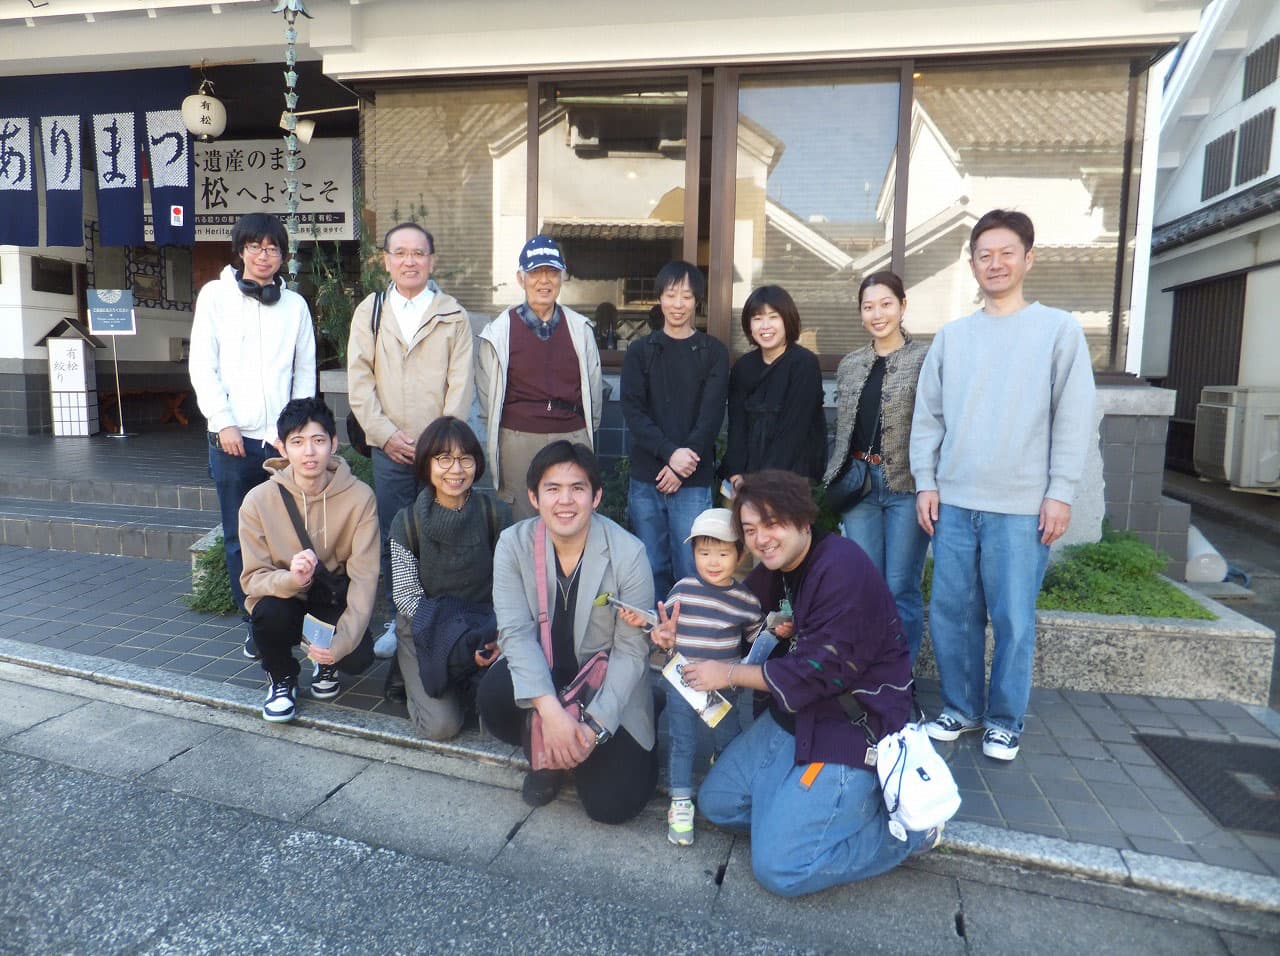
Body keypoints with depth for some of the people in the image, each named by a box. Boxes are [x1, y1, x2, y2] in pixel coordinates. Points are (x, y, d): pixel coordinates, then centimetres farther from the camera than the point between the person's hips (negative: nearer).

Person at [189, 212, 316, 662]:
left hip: (282, 439, 1)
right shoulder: (216, 295, 6)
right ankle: (255, 621, 17)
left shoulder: (295, 304, 9)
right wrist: (223, 422, -7)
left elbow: (306, 373, 8)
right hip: (232, 438, 0)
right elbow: (202, 366, 2)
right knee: (239, 536, 5)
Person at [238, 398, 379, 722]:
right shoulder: (259, 500, -16)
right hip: (283, 597, 0)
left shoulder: (360, 497, -18)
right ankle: (282, 679, 2)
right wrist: (291, 579, -37)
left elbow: (364, 577, -20)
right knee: (270, 612, -33)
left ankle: (326, 664, 15)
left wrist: (341, 641, -33)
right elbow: (253, 578, -13)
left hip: (334, 599, 0)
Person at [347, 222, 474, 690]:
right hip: (388, 448, 2)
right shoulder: (369, 311, 9)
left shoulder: (453, 315, 5)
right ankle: (398, 620, 21)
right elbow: (359, 380, 4)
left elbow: (461, 383, -1)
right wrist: (386, 434, -6)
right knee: (391, 538, 6)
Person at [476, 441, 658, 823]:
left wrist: (595, 726, -26)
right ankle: (545, 757, 4)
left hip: (609, 687, -2)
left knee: (612, 803, -15)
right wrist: (550, 710, -34)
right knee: (494, 696, -31)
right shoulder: (513, 544, -12)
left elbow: (631, 651, -15)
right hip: (541, 675, 2)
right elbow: (516, 631, -20)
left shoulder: (629, 553, -18)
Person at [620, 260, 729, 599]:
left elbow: (711, 416, -2)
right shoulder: (640, 351, 10)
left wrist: (681, 468, -12)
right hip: (645, 479, 2)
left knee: (691, 571, -3)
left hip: (694, 482, -1)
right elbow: (633, 412, 0)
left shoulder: (714, 352, 6)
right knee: (652, 569, 7)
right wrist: (670, 452, -15)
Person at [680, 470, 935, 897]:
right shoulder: (771, 572, 6)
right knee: (717, 801, 10)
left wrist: (730, 674, -14)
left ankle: (905, 827, 6)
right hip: (791, 715, 9)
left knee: (779, 869, -12)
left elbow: (821, 671, -24)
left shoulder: (844, 570, -22)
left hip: (852, 728, -9)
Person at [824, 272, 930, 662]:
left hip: (906, 486, -4)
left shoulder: (924, 360, -2)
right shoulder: (849, 365, 12)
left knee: (901, 587, 1)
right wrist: (831, 482, 13)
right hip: (859, 483, 4)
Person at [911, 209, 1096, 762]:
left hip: (1023, 507, -3)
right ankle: (961, 707, 25)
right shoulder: (951, 336, 11)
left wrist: (1060, 493, -7)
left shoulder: (1059, 329, 3)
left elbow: (1074, 420, -2)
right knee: (950, 613, 8)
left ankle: (1005, 721, 20)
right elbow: (928, 415, 11)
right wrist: (926, 482, 4)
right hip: (954, 503, 3)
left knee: (1013, 619, 2)